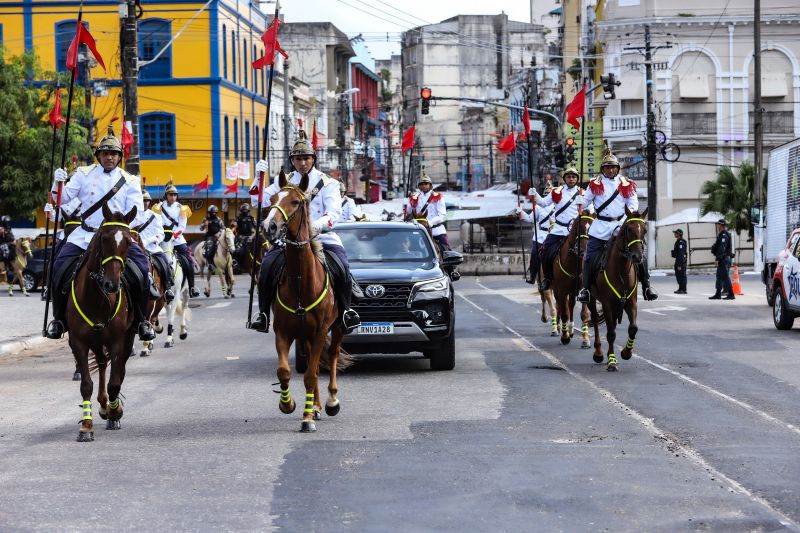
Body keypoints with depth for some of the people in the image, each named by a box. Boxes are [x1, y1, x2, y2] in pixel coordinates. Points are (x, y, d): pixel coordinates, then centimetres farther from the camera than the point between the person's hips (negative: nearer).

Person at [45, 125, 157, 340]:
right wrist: (59, 183, -16)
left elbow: (136, 212, -2)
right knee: (58, 267, -18)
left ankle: (141, 320, -8)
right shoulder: (84, 174, 9)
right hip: (85, 234, 1)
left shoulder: (129, 181, 6)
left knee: (142, 268, -23)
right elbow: (64, 198, 5)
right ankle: (59, 319, 0)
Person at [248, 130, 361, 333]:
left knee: (342, 268, -26)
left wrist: (318, 225, -26)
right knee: (267, 265, -24)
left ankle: (345, 311, -4)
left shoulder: (328, 183, 7)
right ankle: (263, 313, -10)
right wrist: (258, 177, -6)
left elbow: (335, 213, -5)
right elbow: (259, 201, 10)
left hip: (322, 237, -1)